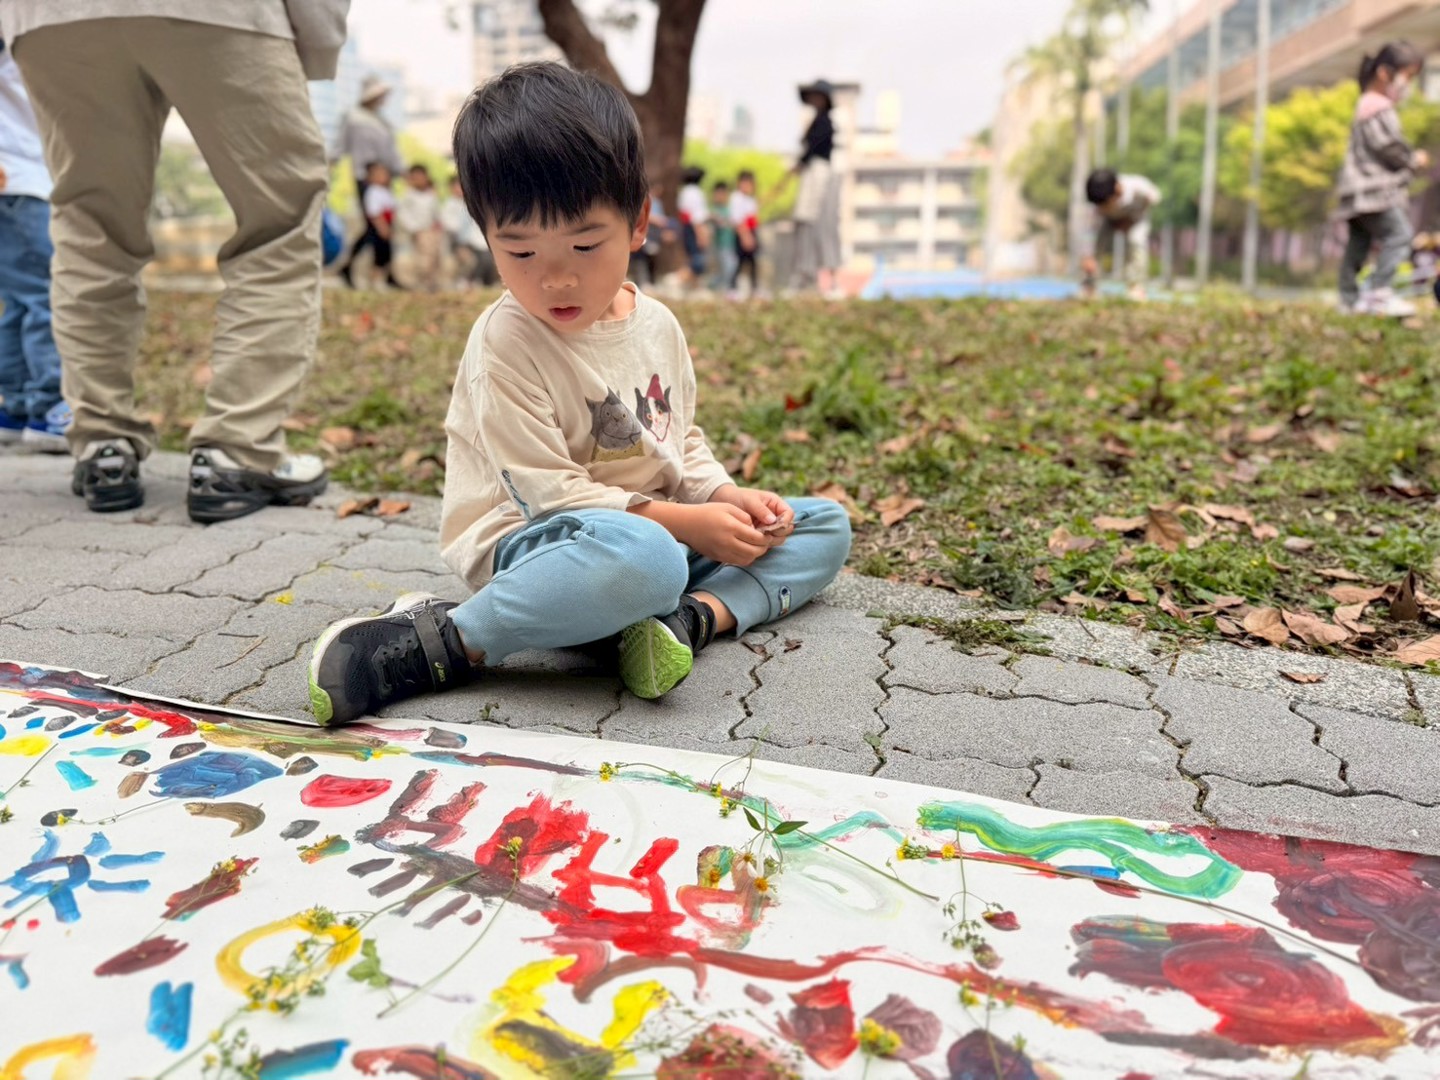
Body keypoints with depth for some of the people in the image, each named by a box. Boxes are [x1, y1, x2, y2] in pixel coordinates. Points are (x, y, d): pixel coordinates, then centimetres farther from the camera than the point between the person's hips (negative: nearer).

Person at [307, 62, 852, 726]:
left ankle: (695, 616, -22)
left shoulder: (657, 325, 7)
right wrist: (686, 522, -19)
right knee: (641, 557, -42)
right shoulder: (506, 343, -13)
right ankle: (441, 641, -27)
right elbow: (545, 489, -17)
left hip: (663, 531, 8)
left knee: (824, 526, 6)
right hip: (532, 542, -8)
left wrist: (724, 496, -2)